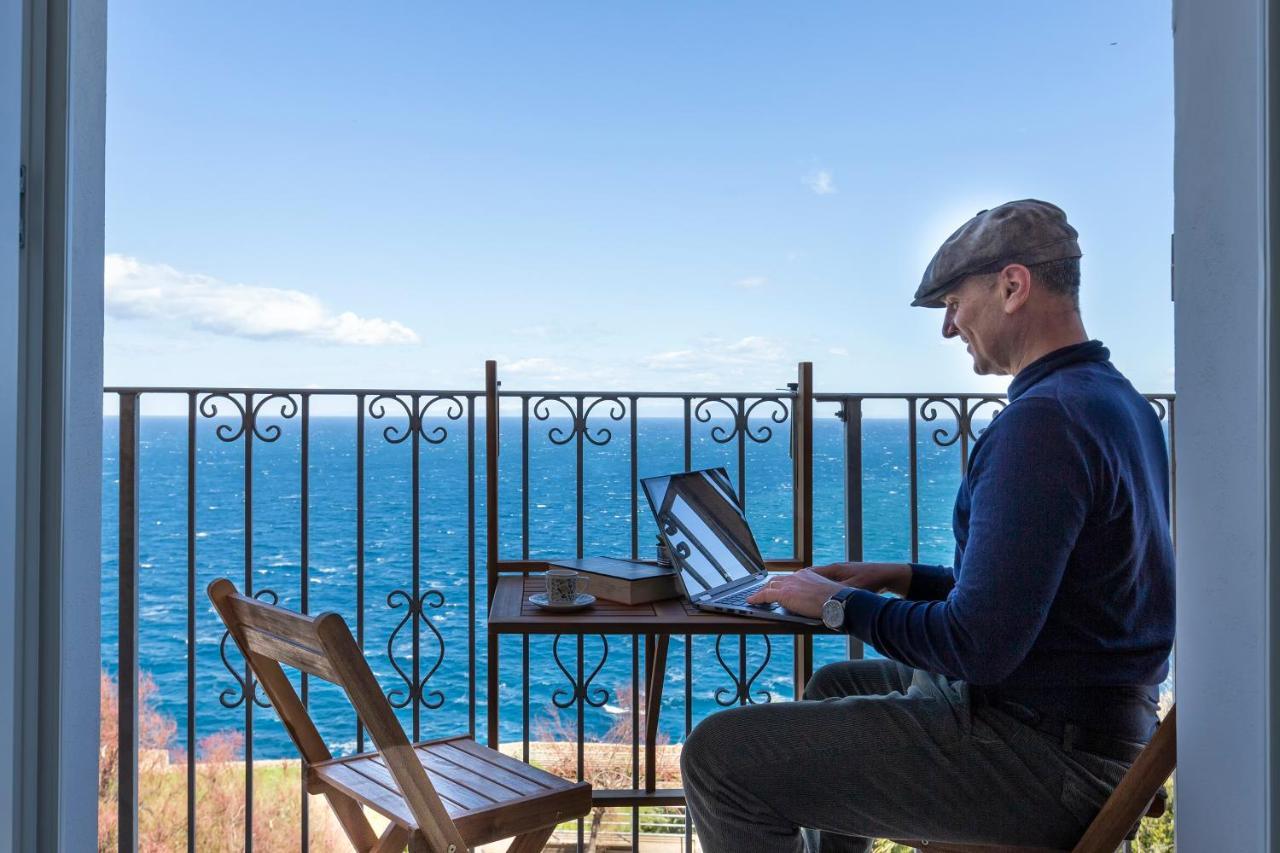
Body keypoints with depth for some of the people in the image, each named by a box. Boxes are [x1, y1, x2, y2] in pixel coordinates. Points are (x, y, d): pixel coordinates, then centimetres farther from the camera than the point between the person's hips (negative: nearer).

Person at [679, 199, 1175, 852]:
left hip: (1042, 757, -11)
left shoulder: (1042, 420, -23)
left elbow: (978, 646, -26)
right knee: (835, 685, 31)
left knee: (719, 754, -13)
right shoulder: (1117, 399, 11)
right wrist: (906, 578, 14)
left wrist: (841, 605, -11)